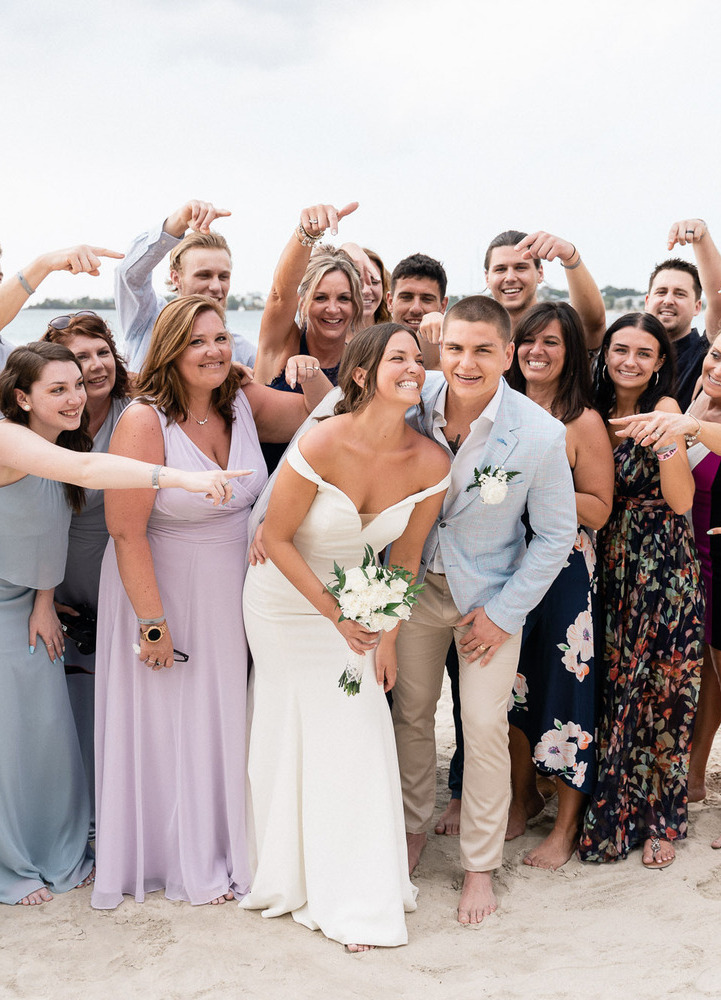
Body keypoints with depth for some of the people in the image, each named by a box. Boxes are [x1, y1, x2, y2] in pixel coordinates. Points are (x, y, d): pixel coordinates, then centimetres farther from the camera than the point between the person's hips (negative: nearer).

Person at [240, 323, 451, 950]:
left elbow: (404, 558, -2)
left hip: (355, 599, 3)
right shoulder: (321, 445, -28)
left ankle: (359, 895, 22)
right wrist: (334, 614, -16)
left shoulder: (431, 463, -16)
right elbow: (277, 537, -17)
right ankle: (293, 874, 29)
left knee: (357, 730, 3)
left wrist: (384, 635, 1)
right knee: (289, 732, 6)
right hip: (284, 602, -3)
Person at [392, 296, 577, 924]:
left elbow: (556, 534, -11)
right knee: (411, 711, 15)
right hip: (416, 582, 3)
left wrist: (503, 612, -11)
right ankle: (415, 826, 40)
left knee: (484, 725, 0)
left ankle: (480, 866, 21)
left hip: (492, 592, -2)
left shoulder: (541, 434, -23)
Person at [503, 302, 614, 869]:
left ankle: (568, 824, 18)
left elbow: (599, 508, -10)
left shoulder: (584, 422, -8)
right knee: (512, 684, 13)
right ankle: (524, 796, 34)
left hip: (564, 571, -5)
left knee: (565, 688, 1)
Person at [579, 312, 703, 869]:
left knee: (660, 692, 3)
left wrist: (669, 436, -28)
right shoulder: (598, 413, 7)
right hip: (613, 566, 5)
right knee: (615, 687, 8)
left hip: (665, 567, -4)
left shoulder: (663, 409, -8)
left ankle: (660, 821, 19)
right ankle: (615, 815, 25)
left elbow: (681, 500, -18)